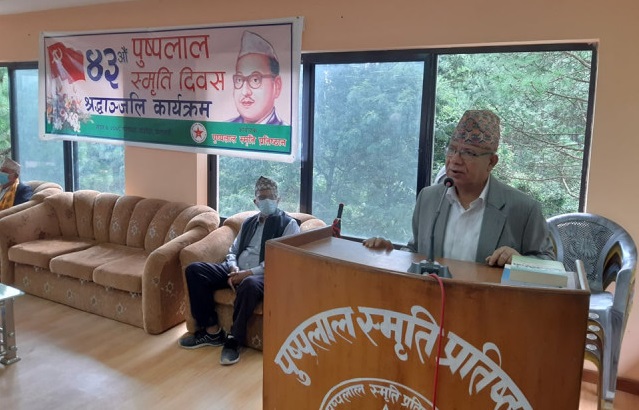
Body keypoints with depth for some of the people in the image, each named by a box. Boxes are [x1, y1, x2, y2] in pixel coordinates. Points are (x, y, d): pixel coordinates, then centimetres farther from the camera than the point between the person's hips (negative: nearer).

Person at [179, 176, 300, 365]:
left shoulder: (288, 224, 2)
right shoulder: (248, 222, 22)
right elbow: (233, 250, 22)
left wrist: (249, 273, -16)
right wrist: (233, 268, -3)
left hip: (263, 276, -6)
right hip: (236, 271, 7)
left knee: (249, 284, -42)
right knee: (194, 270, -12)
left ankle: (234, 340, -23)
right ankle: (212, 330, -8)